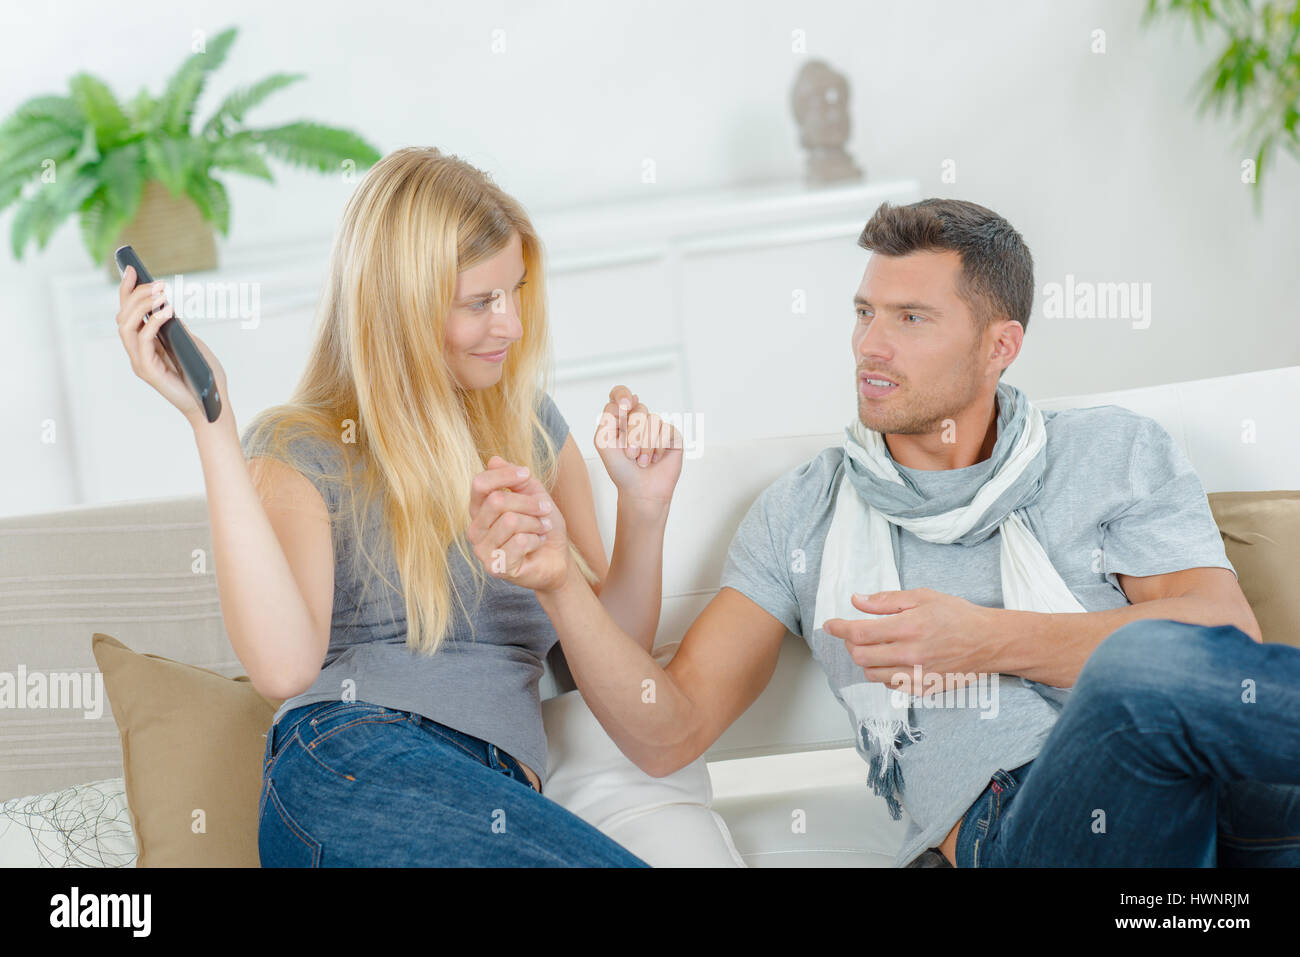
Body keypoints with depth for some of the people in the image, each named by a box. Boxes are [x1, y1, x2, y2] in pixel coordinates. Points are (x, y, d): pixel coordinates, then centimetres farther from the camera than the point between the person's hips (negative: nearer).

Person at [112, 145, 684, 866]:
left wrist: (643, 508, 1)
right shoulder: (299, 451, 3)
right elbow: (284, 665, -17)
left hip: (501, 793, 5)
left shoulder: (530, 425, 20)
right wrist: (210, 418, -18)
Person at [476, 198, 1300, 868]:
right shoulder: (805, 514, 18)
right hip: (1003, 825, -1)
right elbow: (668, 733, 11)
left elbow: (1227, 637, -2)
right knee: (1146, 665, -35)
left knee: (1151, 660, -37)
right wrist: (563, 584, -6)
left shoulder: (1114, 453, 15)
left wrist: (989, 640, -10)